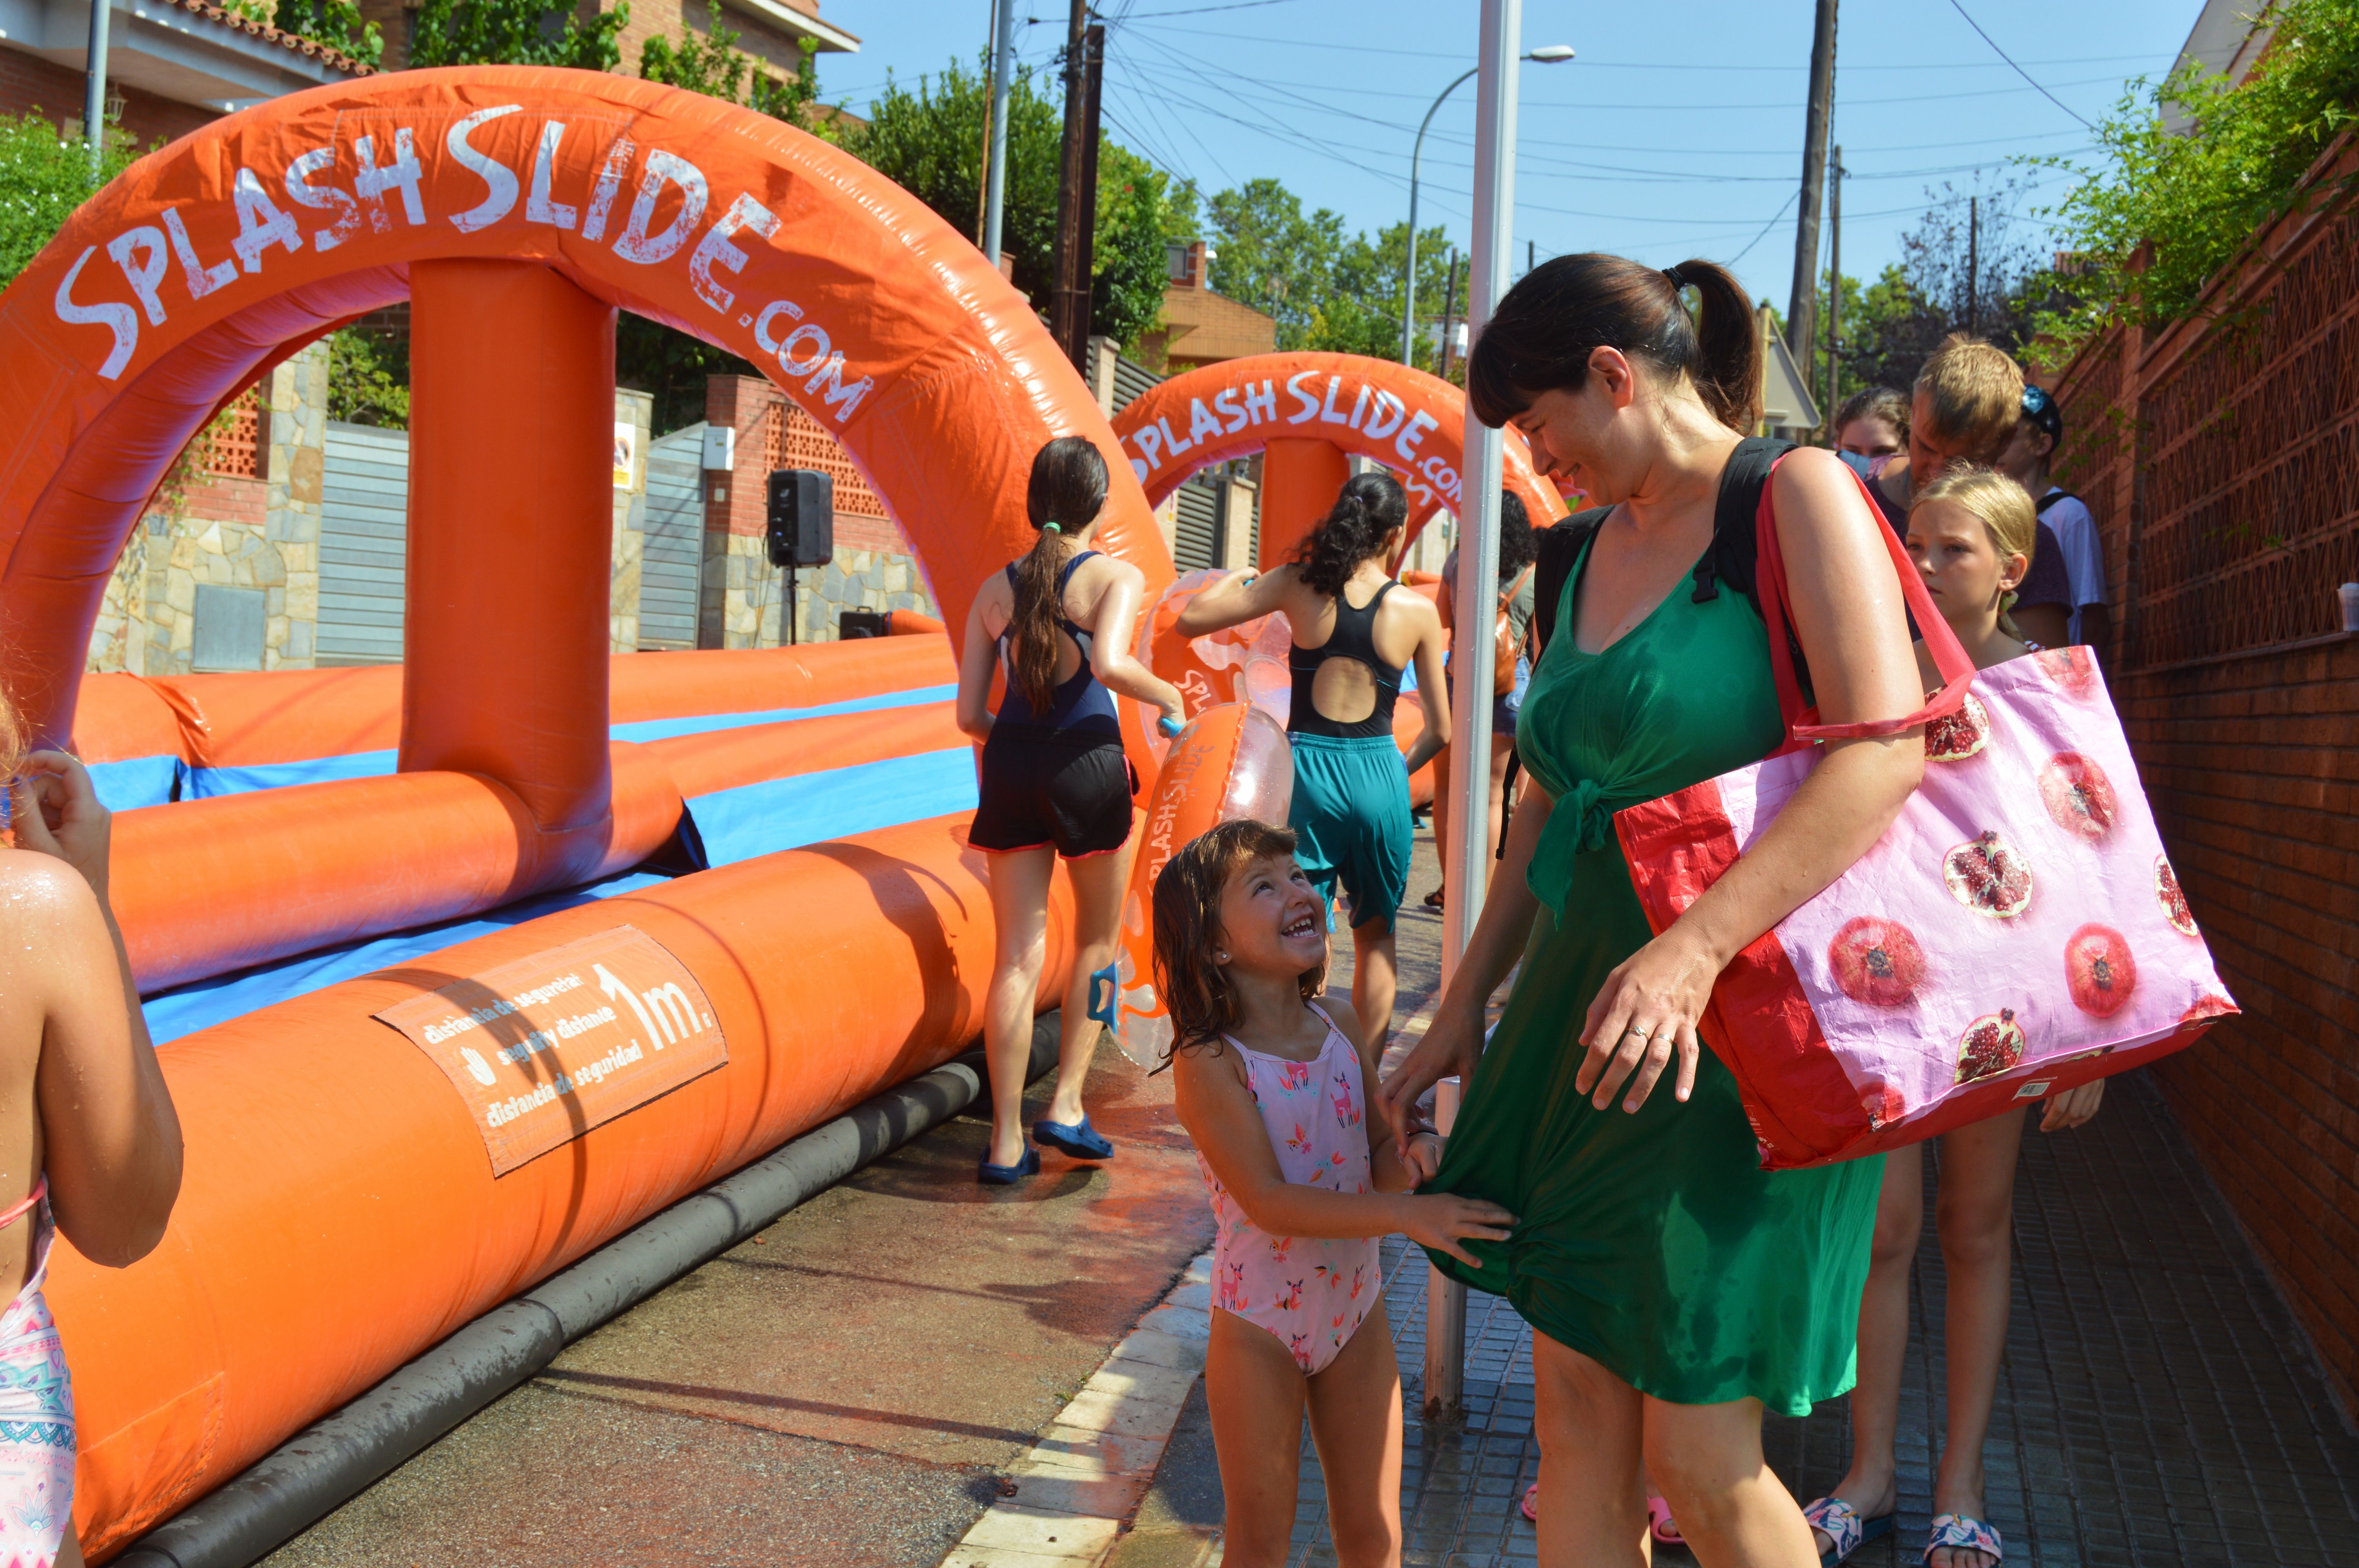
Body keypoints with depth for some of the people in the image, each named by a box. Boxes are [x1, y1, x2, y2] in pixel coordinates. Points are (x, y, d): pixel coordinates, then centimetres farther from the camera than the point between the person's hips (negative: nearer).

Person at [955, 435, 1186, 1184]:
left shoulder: (996, 588, 10)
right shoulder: (1117, 577, -3)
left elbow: (969, 715, 8)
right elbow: (1109, 664, -23)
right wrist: (1167, 695, -4)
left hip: (1010, 764, 4)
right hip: (1086, 763, -3)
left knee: (1017, 957, 6)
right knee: (1098, 941, 17)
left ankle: (1007, 1141, 5)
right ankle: (1067, 1104, 11)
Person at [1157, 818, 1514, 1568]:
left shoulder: (1344, 1023, -5)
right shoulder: (1207, 1062, -21)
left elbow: (1380, 1164, -1)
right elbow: (1269, 1201, -27)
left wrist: (1412, 1155, -25)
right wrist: (1408, 1213, -35)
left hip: (1356, 1310, 5)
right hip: (1259, 1328, -4)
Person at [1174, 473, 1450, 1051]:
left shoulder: (1299, 585, -3)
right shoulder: (1418, 611, -1)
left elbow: (1190, 619, -1)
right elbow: (1441, 730, 4)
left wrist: (1233, 580, 19)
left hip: (1308, 771, -1)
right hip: (1379, 777, 1)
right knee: (1375, 937, 19)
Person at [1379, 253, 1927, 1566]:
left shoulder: (1793, 494, -8)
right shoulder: (1606, 545, 14)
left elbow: (1888, 751, -21)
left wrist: (1699, 944, -31)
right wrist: (1464, 1009, 18)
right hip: (1589, 1011, 7)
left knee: (1700, 1460, 0)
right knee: (1578, 1415, 11)